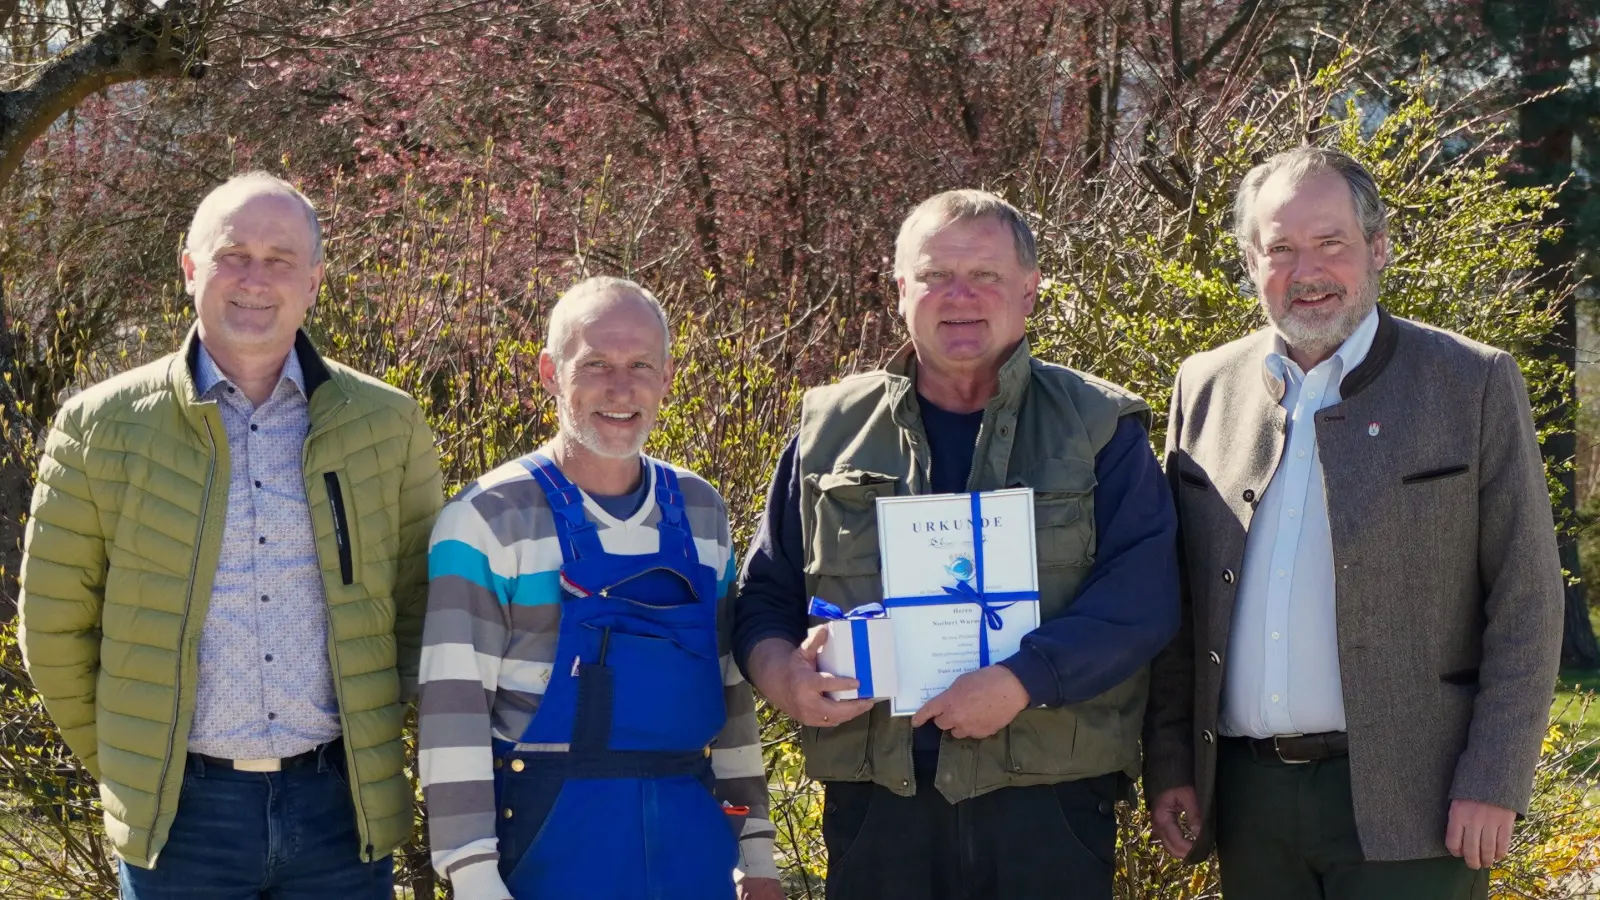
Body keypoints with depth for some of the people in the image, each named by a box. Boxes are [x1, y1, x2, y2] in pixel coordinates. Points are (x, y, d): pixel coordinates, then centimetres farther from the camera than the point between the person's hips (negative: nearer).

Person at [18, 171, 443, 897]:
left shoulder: (386, 423, 3)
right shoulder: (101, 425, -1)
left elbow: (420, 604, 11)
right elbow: (56, 627, 5)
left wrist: (376, 740, 8)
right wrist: (126, 764, 7)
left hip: (341, 809, 1)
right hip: (183, 813, -1)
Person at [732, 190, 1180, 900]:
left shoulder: (1098, 428, 4)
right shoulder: (831, 429, 11)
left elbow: (1141, 591, -7)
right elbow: (765, 595, 15)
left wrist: (1023, 680, -20)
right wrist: (784, 675, -7)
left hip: (1048, 812, -2)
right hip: (877, 807, 2)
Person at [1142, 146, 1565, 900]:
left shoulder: (1474, 384, -1)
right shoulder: (1205, 389, 9)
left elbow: (1525, 599, -3)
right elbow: (1177, 601, 13)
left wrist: (1493, 783, -10)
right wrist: (1167, 764, 7)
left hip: (1404, 802, -3)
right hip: (1246, 799, 4)